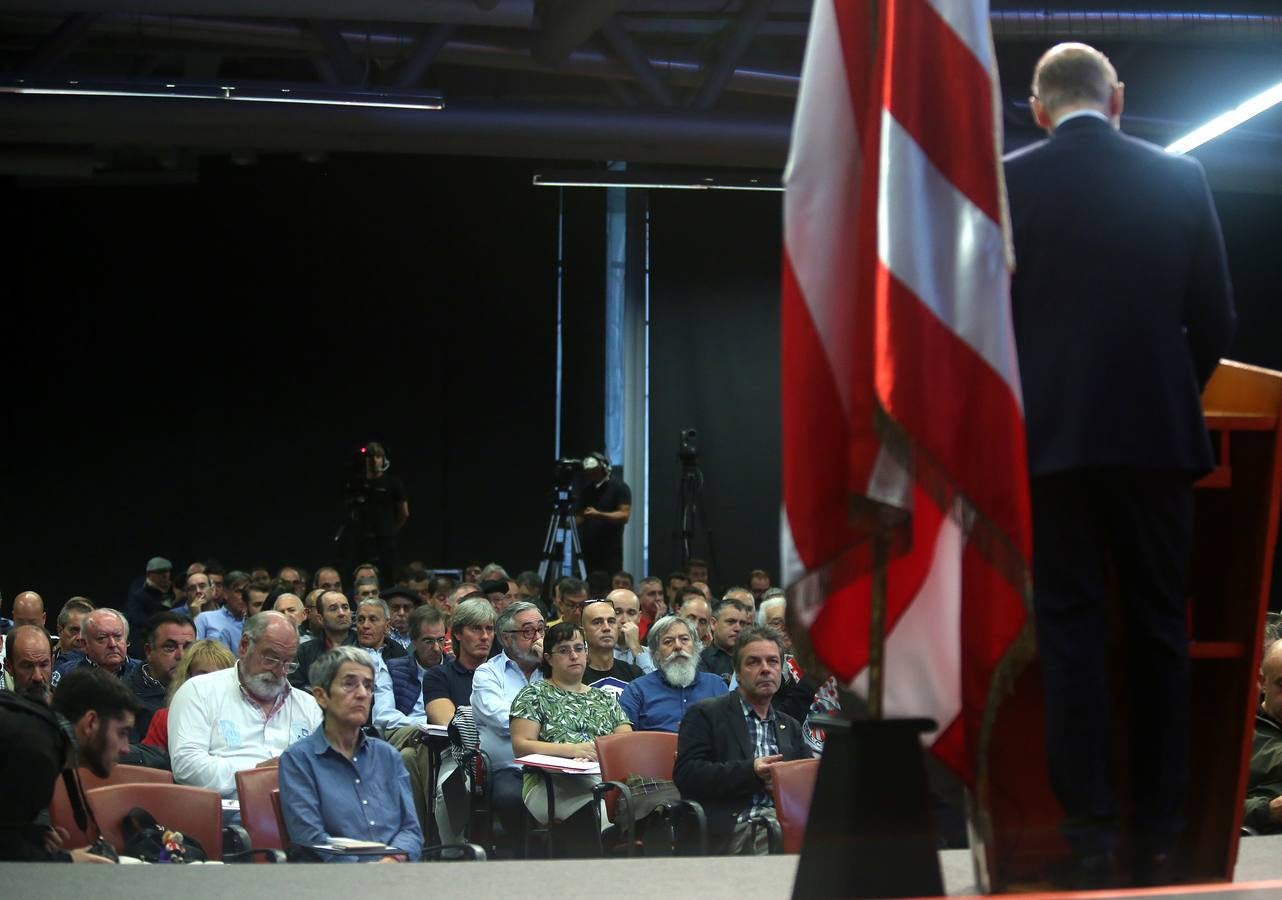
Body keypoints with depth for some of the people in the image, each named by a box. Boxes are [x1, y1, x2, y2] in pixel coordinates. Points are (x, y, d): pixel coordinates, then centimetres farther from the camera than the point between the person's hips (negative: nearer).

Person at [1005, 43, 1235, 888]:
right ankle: (1161, 833, 8)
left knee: (1072, 629, 0)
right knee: (1161, 628, 8)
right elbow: (1215, 316, 5)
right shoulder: (1179, 177, 3)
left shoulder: (1006, 184, -1)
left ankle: (1093, 834, -3)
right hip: (1158, 430, 1)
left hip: (1054, 435, -1)